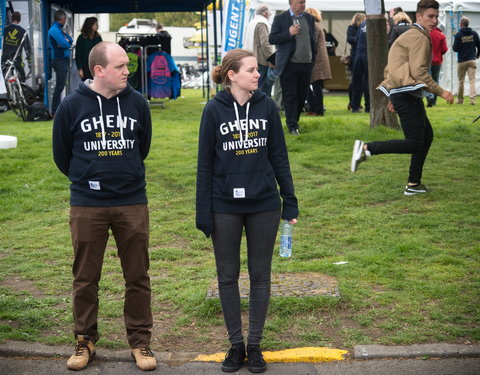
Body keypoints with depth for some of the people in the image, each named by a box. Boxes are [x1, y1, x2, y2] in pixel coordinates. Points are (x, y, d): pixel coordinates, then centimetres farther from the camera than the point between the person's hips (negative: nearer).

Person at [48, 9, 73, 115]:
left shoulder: (58, 29, 19)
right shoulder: (55, 30, -13)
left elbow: (70, 40, 11)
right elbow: (65, 44, -21)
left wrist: (67, 41, -9)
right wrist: (67, 42, 0)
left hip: (63, 60, 10)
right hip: (59, 60, -10)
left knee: (61, 85, 14)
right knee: (59, 86, -11)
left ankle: (57, 109, 20)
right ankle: (55, 111, -11)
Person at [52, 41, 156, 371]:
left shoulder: (137, 102, -1)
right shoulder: (73, 105, -6)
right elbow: (61, 154, 6)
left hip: (132, 203, 1)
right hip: (87, 206, -1)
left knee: (138, 276, 7)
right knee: (85, 278, 9)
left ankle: (140, 341, 21)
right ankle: (85, 341, 24)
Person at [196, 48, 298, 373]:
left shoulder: (267, 106, -1)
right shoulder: (215, 110, -5)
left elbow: (279, 157, 4)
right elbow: (205, 164, -2)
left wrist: (290, 201, 2)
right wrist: (203, 213, -5)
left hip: (263, 205, 1)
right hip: (225, 207, -1)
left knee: (260, 275, 9)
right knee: (228, 276, 8)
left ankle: (255, 345, 22)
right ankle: (236, 344, 23)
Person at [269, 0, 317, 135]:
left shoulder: (309, 18, 12)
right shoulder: (280, 18, -2)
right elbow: (272, 39, -6)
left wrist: (313, 57, 11)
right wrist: (289, 33, -17)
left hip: (306, 64, 5)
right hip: (289, 65, -4)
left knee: (302, 96, 9)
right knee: (290, 97, -4)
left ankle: (294, 121, 24)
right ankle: (292, 126, -1)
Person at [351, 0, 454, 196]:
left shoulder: (409, 36, 23)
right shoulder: (419, 38, -9)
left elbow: (391, 68, 25)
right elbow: (419, 72, -19)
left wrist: (393, 97, 25)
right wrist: (441, 92, -15)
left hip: (400, 93, 11)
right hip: (407, 94, -11)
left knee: (427, 136, 16)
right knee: (414, 144, -12)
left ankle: (414, 184, 18)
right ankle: (366, 148, -14)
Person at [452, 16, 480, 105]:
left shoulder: (458, 35, -8)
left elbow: (455, 49, -8)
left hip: (462, 61, -2)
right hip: (472, 60, 2)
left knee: (461, 81, 10)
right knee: (472, 80, -2)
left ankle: (460, 100, 19)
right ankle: (473, 99, -13)